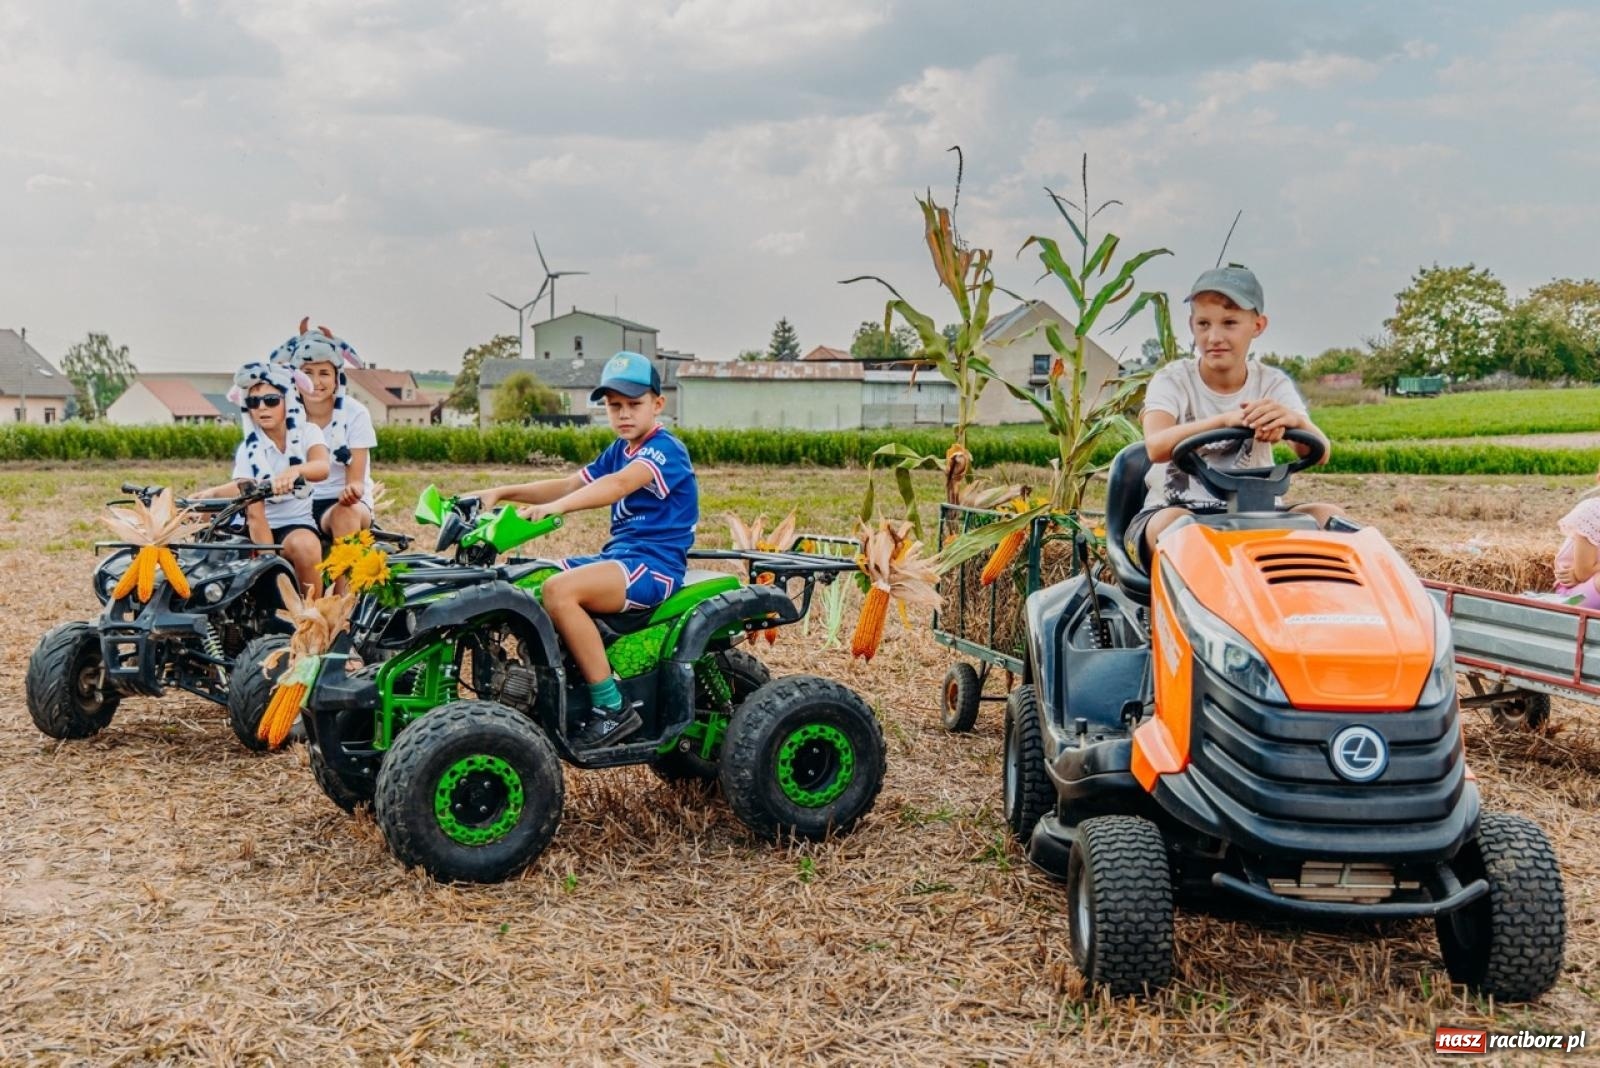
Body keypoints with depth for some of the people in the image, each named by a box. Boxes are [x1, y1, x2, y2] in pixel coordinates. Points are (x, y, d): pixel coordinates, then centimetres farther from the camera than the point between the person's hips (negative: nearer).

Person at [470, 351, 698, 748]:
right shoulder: (618, 452, 19)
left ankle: (613, 708, -26)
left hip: (655, 563, -10)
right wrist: (503, 492, 3)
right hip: (617, 555, 10)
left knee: (559, 590, -30)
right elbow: (568, 485, 16)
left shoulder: (665, 449, -11)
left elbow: (620, 484, -29)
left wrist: (556, 507, -43)